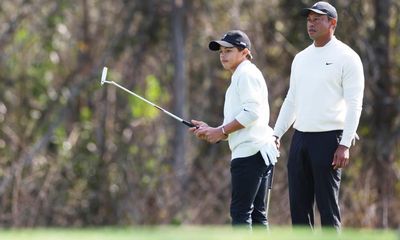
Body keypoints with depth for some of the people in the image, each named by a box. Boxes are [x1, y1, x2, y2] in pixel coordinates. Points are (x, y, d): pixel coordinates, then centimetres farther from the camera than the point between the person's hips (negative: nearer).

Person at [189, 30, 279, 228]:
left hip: (249, 152, -11)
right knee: (257, 213, 9)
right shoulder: (240, 77, 26)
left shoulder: (246, 74, -6)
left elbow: (252, 112, -19)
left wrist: (221, 131, -12)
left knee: (240, 212, -12)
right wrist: (211, 131, 12)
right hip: (260, 152, 11)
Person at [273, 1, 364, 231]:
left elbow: (354, 105, -10)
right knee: (298, 203, 6)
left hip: (329, 138, -7)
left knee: (328, 204, -6)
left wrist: (345, 145, -17)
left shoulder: (347, 57, -5)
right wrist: (276, 135, 11)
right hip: (300, 137, 7)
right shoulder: (301, 58, 15)